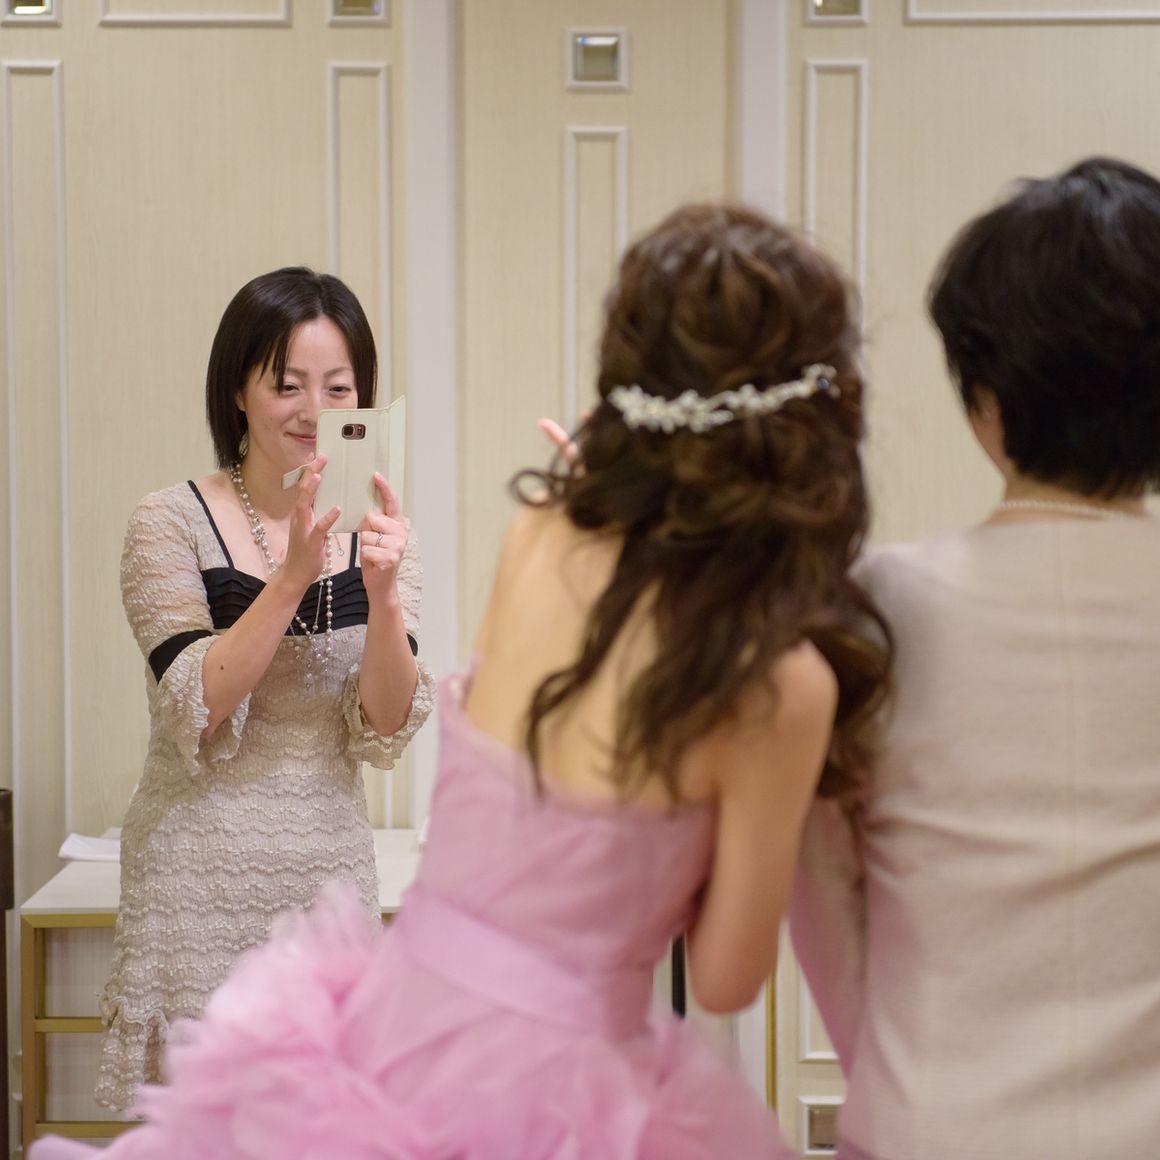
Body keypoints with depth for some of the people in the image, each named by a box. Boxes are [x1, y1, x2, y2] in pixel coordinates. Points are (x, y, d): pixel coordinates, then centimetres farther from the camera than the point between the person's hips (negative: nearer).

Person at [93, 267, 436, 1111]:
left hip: (332, 863, 3)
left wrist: (382, 592, -20)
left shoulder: (378, 531, 3)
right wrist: (292, 579, -25)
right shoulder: (173, 523, -7)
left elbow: (386, 735, -5)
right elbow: (197, 714, -16)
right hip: (203, 874, -3)